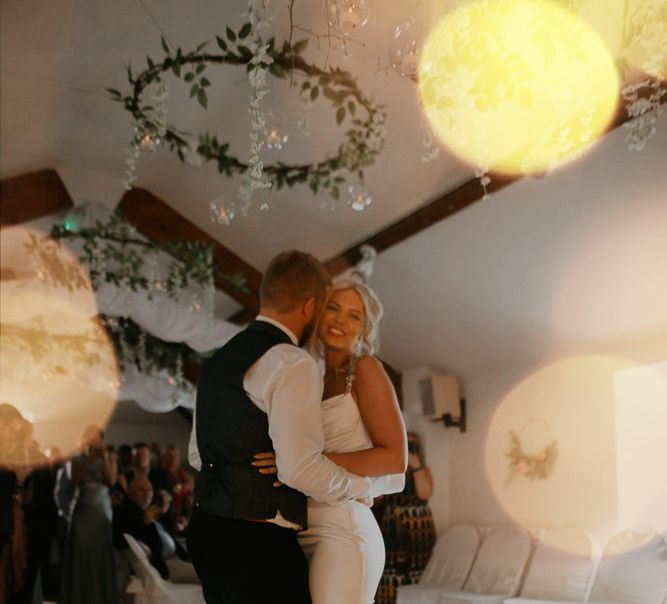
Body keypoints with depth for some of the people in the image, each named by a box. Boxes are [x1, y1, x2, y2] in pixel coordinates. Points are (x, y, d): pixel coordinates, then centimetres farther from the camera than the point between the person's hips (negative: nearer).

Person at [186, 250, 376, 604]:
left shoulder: (218, 361, 14)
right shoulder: (293, 364, -14)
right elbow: (300, 467, -21)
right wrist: (361, 487, -4)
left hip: (208, 530, 9)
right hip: (257, 544, -9)